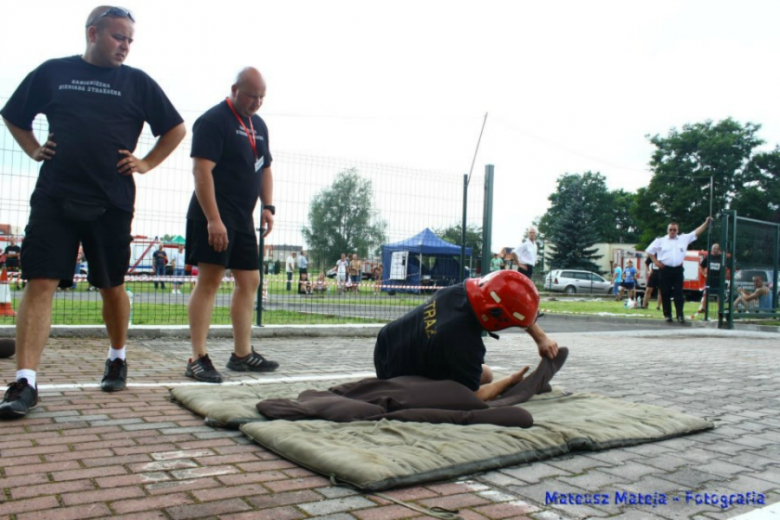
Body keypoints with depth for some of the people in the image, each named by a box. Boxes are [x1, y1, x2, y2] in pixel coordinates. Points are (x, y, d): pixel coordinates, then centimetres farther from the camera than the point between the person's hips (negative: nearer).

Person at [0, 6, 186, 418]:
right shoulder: (53, 72, 10)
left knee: (112, 286, 9)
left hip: (112, 201, 0)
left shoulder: (137, 82, 8)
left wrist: (147, 163, 4)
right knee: (40, 282, -9)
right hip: (54, 197, 0)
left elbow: (176, 129, 13)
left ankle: (117, 359, 30)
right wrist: (34, 150, 8)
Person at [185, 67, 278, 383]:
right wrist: (213, 219, -23)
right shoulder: (213, 121, -8)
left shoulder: (259, 126, 18)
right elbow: (201, 170, -17)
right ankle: (198, 358, -5)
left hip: (244, 219, 9)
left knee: (249, 282, 9)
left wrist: (267, 206, 7)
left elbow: (265, 168, 23)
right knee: (209, 281, -10)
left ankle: (242, 354, 18)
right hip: (214, 217, -9)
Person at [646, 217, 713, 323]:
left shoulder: (684, 238, 10)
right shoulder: (660, 240, 5)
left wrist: (706, 222, 1)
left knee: (678, 293, -1)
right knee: (665, 293, 2)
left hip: (678, 270, 1)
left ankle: (680, 315, -1)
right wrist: (656, 261, 1)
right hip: (665, 270, -1)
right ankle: (667, 315, 9)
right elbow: (650, 251, 10)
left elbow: (697, 232, 10)